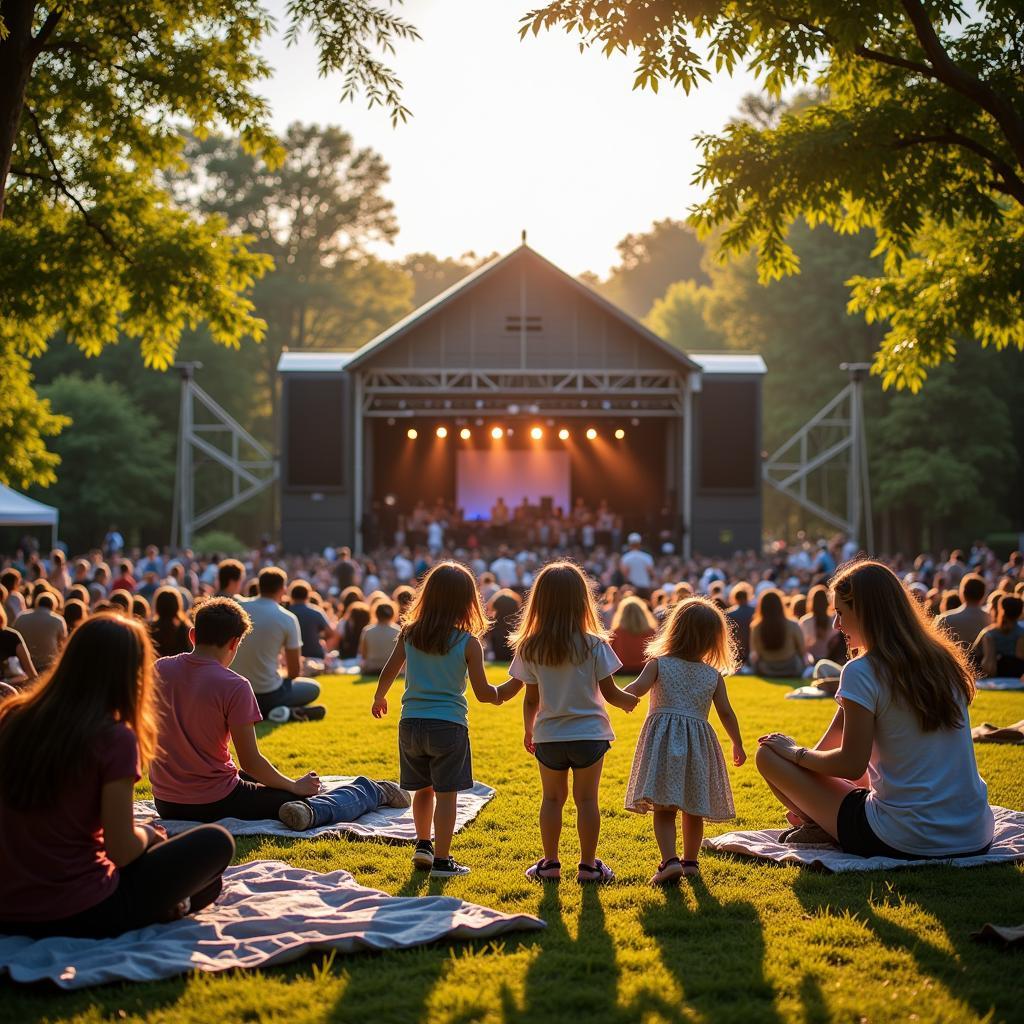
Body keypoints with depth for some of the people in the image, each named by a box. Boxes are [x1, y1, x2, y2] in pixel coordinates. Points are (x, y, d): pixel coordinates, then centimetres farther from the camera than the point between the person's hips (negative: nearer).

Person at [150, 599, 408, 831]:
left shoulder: (160, 670, -3)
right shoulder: (234, 687, -19)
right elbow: (250, 761, -15)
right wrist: (294, 786, 3)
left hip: (165, 804, 8)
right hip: (214, 804, -8)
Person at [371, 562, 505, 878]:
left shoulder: (410, 634, 1)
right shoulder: (469, 643, -8)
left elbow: (388, 673, 10)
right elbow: (482, 693, -4)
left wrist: (379, 699, 30)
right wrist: (499, 694, 19)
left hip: (411, 723, 4)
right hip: (449, 725, -4)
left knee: (423, 789, 20)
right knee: (446, 794, 1)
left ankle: (423, 844, 27)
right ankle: (441, 860, 3)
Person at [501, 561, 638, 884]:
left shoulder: (530, 649, -7)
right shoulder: (594, 645, -12)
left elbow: (531, 699, -1)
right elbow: (610, 693, -6)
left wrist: (528, 729, 15)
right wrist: (629, 701, 15)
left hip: (548, 736, 2)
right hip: (589, 734, -1)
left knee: (552, 798, 14)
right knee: (587, 799, 7)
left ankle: (550, 863, 18)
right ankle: (588, 866, 12)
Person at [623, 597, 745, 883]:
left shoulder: (658, 664, 0)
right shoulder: (713, 676, 6)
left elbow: (636, 689, -17)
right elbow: (726, 713, 8)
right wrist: (737, 745, 21)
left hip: (664, 741, -2)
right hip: (698, 743, 2)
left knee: (664, 810, -2)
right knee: (693, 810, 16)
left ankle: (670, 860, -17)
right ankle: (690, 861, 25)